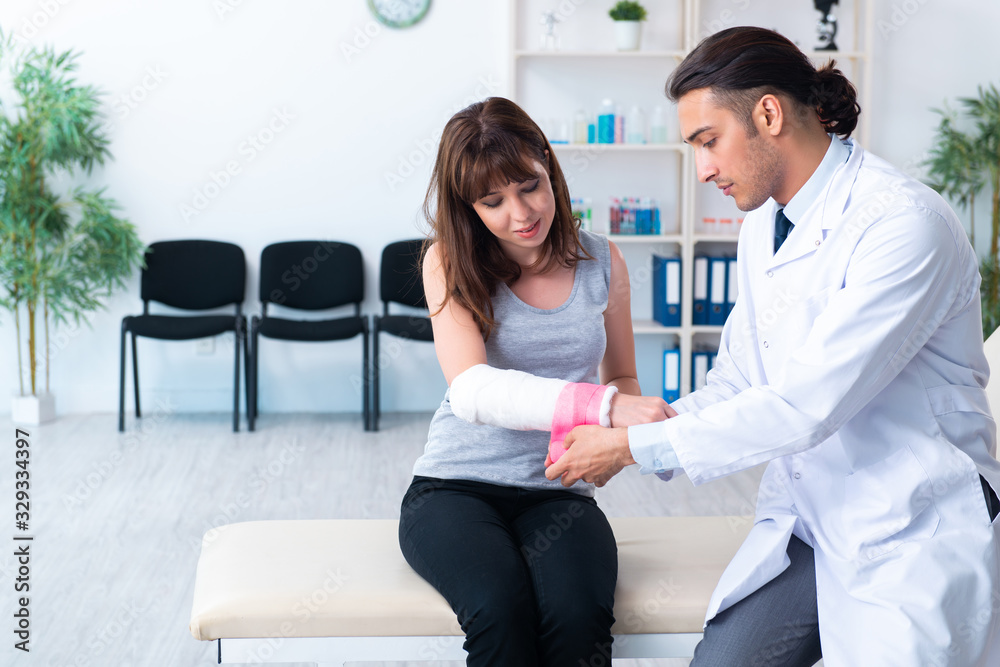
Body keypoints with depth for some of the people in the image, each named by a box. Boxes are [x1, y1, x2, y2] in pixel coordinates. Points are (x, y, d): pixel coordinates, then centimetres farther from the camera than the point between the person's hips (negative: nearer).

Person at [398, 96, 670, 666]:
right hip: (456, 487, -1)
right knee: (501, 608, -33)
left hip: (557, 492, 2)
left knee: (579, 614, -31)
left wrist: (622, 426, -7)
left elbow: (622, 378, 19)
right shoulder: (451, 264, -3)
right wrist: (601, 406, -34)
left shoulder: (601, 262, 6)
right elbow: (471, 389, -20)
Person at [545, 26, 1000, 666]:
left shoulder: (905, 223, -19)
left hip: (913, 542, -6)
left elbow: (805, 406, -23)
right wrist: (616, 433, -2)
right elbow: (736, 385, 14)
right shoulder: (763, 225, 9)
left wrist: (636, 447, -17)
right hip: (804, 524, 7)